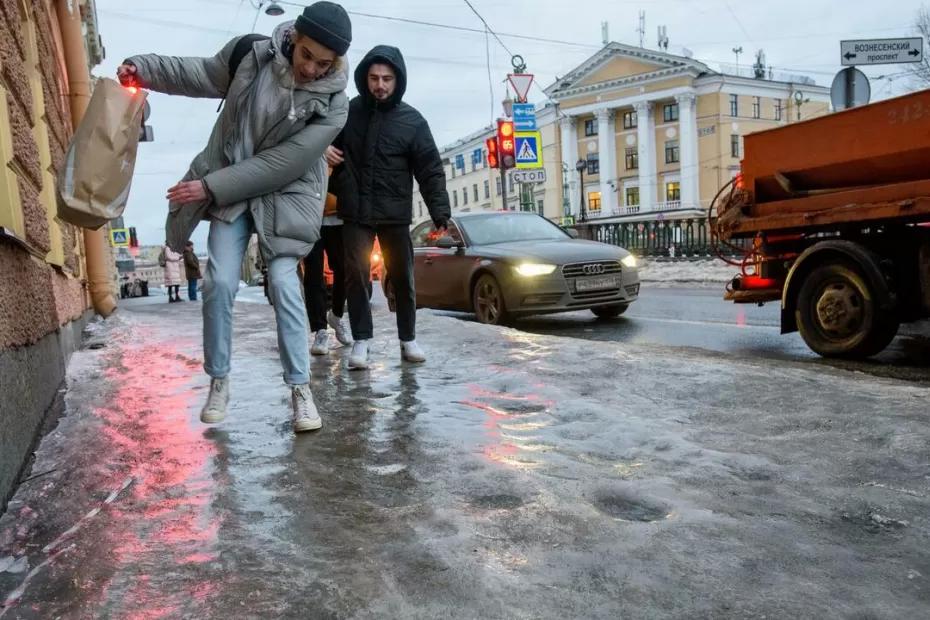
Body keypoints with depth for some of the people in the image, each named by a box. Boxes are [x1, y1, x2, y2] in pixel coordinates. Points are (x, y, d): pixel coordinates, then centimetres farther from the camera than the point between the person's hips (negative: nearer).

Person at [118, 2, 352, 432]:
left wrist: (210, 187, -21)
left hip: (284, 196, -2)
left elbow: (282, 164, -21)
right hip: (229, 188, 2)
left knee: (283, 283, -14)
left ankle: (300, 389, -5)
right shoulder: (252, 53, -8)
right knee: (220, 283, -6)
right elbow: (202, 74, 11)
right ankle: (219, 381, 10)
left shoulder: (332, 104, -17)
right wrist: (144, 69, -3)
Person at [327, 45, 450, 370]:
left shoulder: (412, 120, -2)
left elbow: (430, 170, -4)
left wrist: (440, 212, -13)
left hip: (395, 213, 0)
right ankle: (361, 341, 8)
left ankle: (408, 340, 21)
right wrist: (323, 149, -5)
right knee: (356, 275, -3)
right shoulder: (348, 111, 3)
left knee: (403, 278, 7)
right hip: (355, 212, 1)